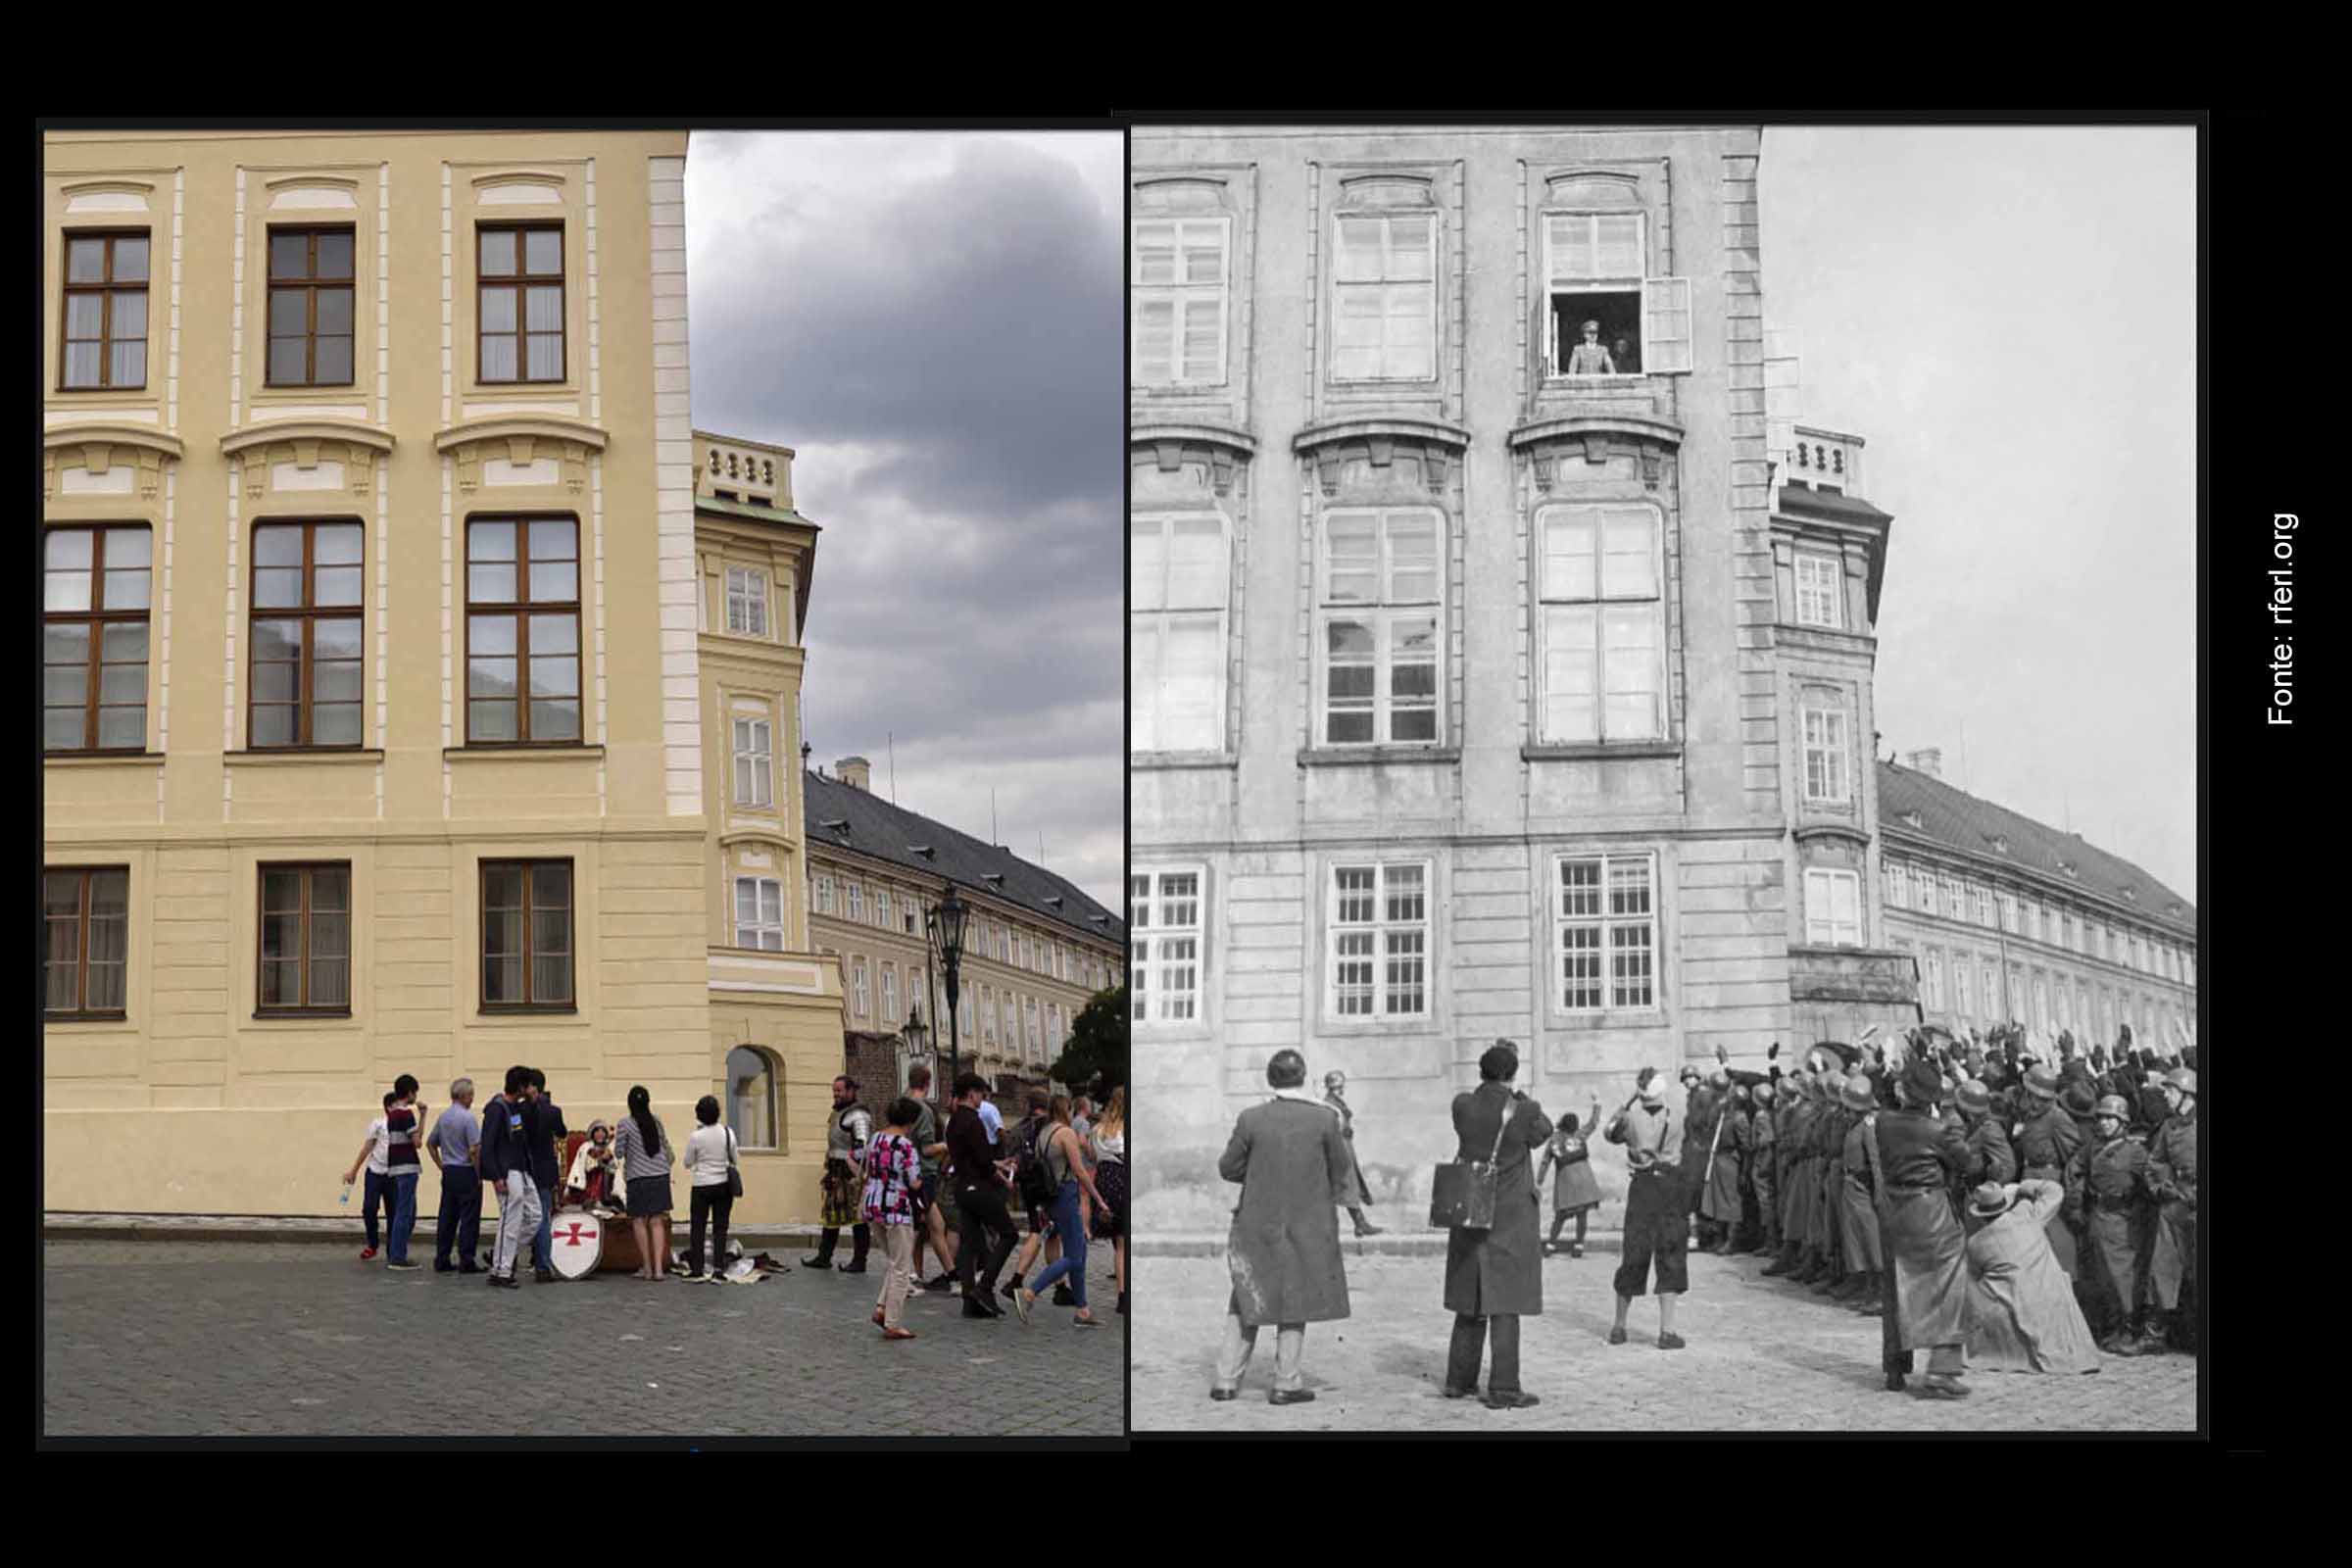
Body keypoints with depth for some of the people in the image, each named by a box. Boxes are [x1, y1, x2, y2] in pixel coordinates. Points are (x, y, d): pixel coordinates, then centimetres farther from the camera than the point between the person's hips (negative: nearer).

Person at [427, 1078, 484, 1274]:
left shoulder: (443, 1117, 10)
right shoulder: (468, 1118, -14)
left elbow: (430, 1143, 19)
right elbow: (474, 1149, -19)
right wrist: (479, 1174, -10)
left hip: (448, 1173, 8)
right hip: (466, 1172, -8)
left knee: (446, 1217, 10)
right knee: (469, 1219, -3)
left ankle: (441, 1260, 12)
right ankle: (466, 1261, -4)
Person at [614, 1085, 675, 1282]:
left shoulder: (625, 1123, -8)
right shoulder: (656, 1121, 3)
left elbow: (619, 1151, -3)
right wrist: (669, 1159, 33)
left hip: (638, 1177, -3)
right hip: (660, 1175, 3)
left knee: (639, 1221, 7)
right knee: (657, 1221, 4)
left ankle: (647, 1268, 8)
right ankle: (659, 1267, -4)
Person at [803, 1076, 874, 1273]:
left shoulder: (858, 1116, -15)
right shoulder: (838, 1113, 17)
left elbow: (862, 1147, -23)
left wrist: (857, 1175, -27)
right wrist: (829, 1173, 25)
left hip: (851, 1175, -10)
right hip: (837, 1175, 10)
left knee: (858, 1218, -3)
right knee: (830, 1214, 15)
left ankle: (859, 1261, 2)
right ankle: (824, 1257, 23)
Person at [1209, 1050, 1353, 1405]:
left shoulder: (1250, 1119, -9)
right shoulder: (1324, 1118, -10)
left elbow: (1228, 1168, -1)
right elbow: (1340, 1171, 1)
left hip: (1258, 1225, 1)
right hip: (1308, 1224, -1)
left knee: (1245, 1302, 13)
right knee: (1295, 1302, 11)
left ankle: (1227, 1380, 13)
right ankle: (1287, 1383, 12)